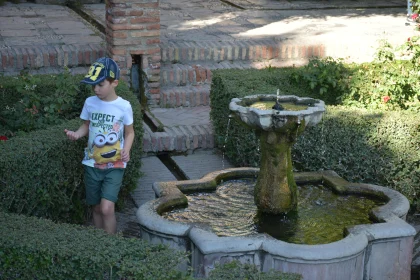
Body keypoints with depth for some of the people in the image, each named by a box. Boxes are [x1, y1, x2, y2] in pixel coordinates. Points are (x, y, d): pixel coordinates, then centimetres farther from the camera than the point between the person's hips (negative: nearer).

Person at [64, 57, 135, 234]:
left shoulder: (123, 106, -9)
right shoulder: (90, 102, -1)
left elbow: (129, 133, 1)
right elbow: (86, 126, 11)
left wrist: (126, 150, -16)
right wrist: (77, 134, -10)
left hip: (114, 165, -3)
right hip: (92, 163, 3)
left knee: (107, 208, -16)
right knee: (97, 208, 12)